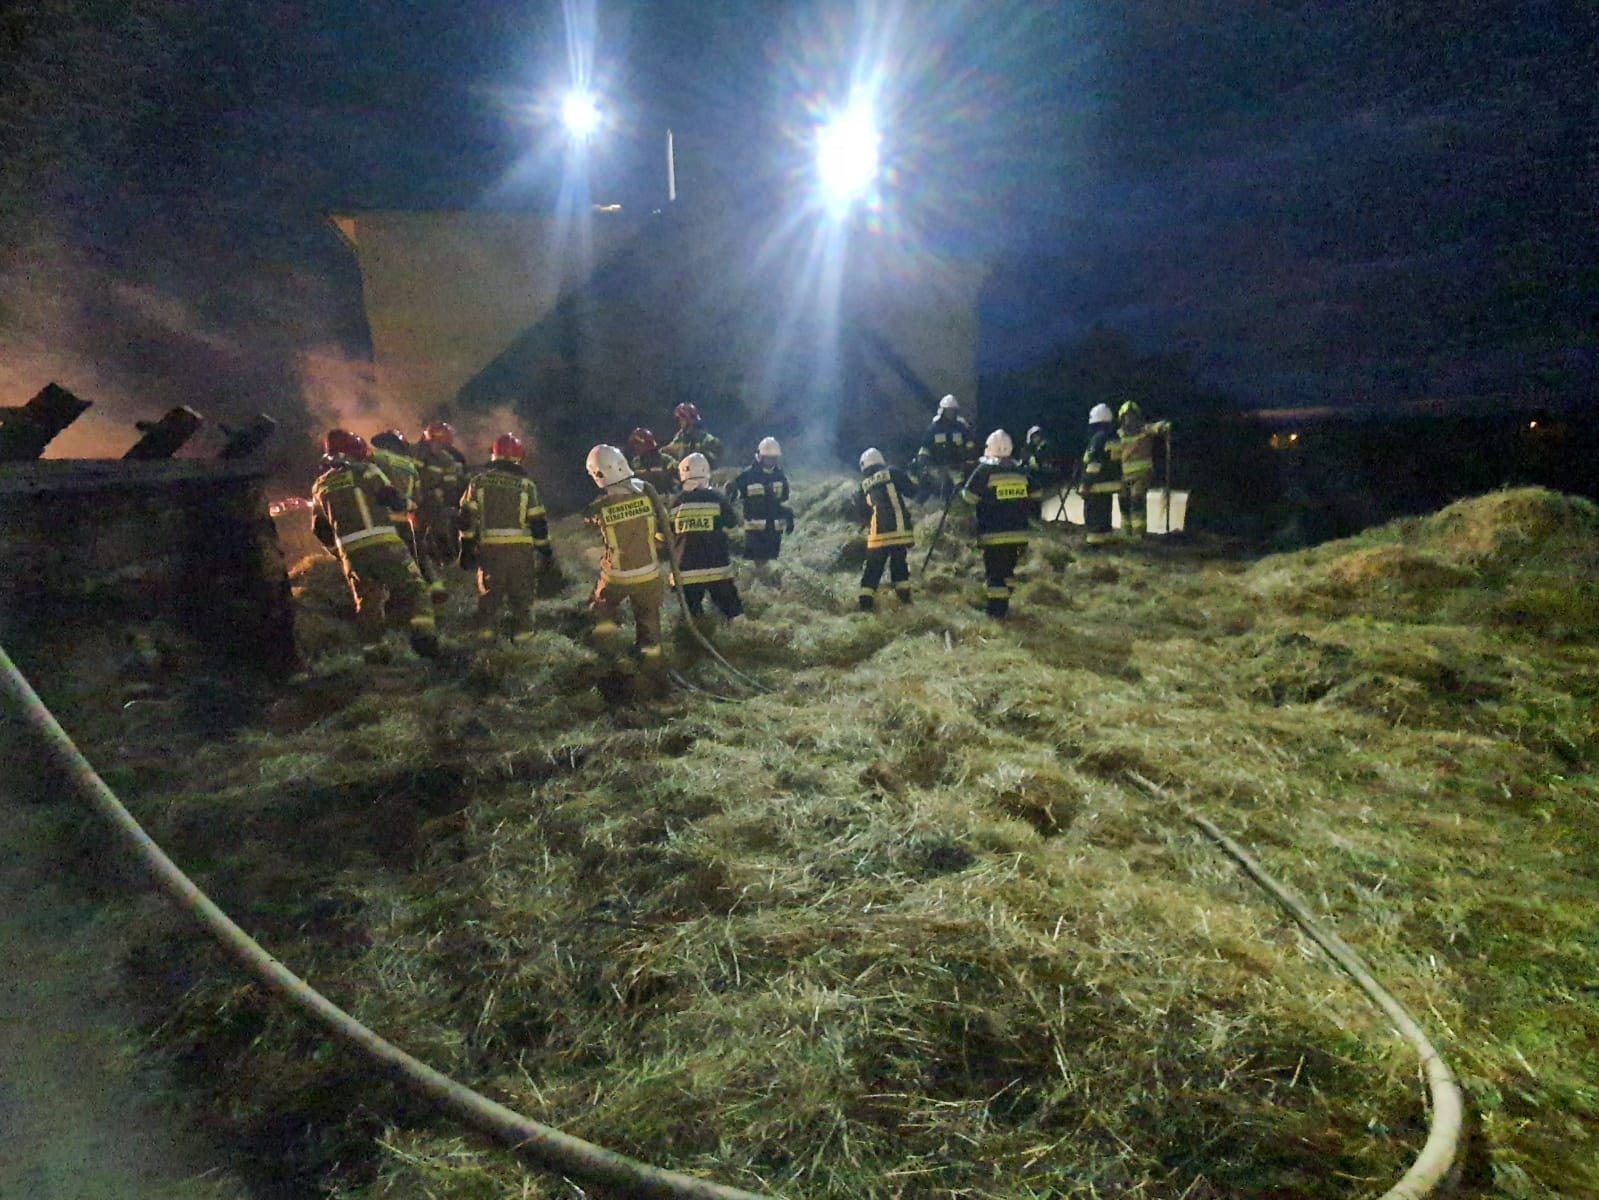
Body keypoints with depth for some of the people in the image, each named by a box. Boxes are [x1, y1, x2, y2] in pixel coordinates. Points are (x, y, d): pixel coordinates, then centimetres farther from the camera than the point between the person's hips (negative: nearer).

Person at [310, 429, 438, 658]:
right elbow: (394, 500, -6)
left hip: (351, 551, 4)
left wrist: (337, 550, 35)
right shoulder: (367, 470, 3)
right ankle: (424, 635, -17)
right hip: (383, 543, -4)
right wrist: (406, 504, 16)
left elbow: (319, 529, 22)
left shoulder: (320, 486, 18)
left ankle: (373, 650, 17)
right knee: (413, 587, 3)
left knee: (366, 601, 18)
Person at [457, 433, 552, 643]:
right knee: (521, 594, 11)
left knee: (489, 594, 14)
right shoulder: (526, 485, -1)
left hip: (489, 547, 1)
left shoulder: (478, 481, 3)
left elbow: (467, 518, 2)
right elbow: (538, 522, -1)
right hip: (521, 548, -1)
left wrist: (466, 548, 8)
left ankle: (485, 633, 15)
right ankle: (522, 633, 13)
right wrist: (546, 551, 7)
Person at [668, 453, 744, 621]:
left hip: (686, 570, 1)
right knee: (732, 608, 10)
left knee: (692, 615, 12)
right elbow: (732, 523, 9)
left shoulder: (674, 503, -2)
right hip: (717, 568, -1)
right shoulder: (717, 498, -6)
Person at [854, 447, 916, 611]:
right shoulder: (892, 472, 4)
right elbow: (912, 489, 6)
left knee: (873, 566, 9)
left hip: (878, 532, 1)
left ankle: (866, 601, 3)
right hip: (899, 528, -1)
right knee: (899, 561, 18)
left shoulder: (863, 485, 14)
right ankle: (904, 595, 19)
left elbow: (861, 513, 18)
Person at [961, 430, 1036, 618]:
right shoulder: (1021, 470, 9)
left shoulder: (985, 469, -8)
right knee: (1008, 568, 19)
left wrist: (962, 490, 15)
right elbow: (1033, 497, 15)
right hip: (1017, 532, 5)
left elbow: (969, 496, -6)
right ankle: (1004, 604, 24)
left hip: (994, 533, -5)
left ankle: (997, 609, -5)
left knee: (994, 571, -1)